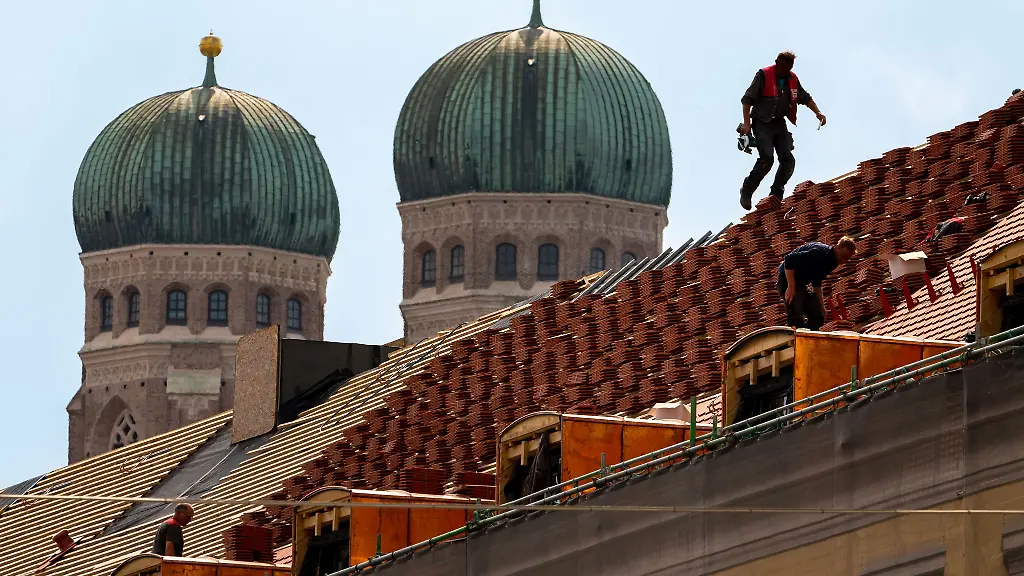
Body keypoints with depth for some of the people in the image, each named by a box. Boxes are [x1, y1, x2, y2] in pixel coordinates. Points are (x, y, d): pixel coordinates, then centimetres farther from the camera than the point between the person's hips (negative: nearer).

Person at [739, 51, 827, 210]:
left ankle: (776, 194, 1)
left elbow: (805, 98, 24)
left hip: (780, 124, 6)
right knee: (766, 159, -21)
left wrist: (817, 112, 10)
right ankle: (746, 192, -8)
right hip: (763, 124, -6)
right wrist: (746, 123, -19)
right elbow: (747, 99, -9)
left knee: (788, 160, -9)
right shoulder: (764, 75, -8)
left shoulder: (792, 79, 8)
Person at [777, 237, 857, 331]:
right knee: (796, 319, -21)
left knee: (817, 317, 4)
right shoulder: (820, 252, -23)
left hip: (801, 284, 10)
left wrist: (821, 306, 15)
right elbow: (789, 259, -28)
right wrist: (791, 287, -28)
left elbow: (816, 284, 21)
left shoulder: (831, 263, 7)